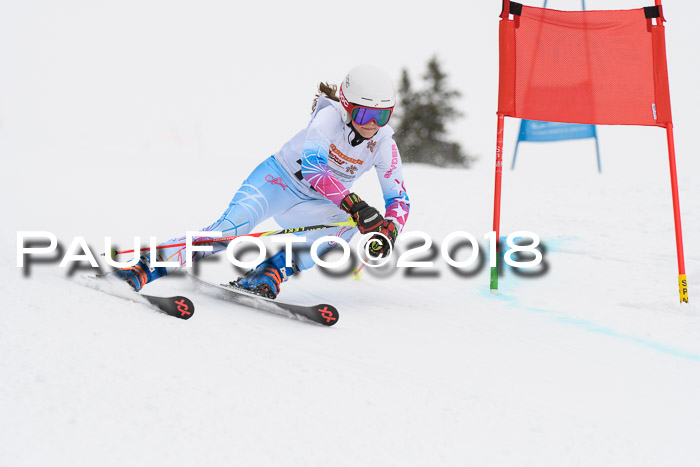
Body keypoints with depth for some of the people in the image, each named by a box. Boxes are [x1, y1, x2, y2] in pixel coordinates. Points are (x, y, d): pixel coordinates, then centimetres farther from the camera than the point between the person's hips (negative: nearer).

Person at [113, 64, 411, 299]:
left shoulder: (384, 146, -11)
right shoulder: (330, 116, -24)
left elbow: (399, 199, -3)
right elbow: (311, 165, -40)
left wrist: (389, 232, -26)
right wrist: (356, 205, -49)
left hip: (311, 206, 4)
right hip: (280, 180, -4)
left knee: (347, 223, -29)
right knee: (235, 224, -31)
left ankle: (267, 275, -27)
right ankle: (144, 268, -30)